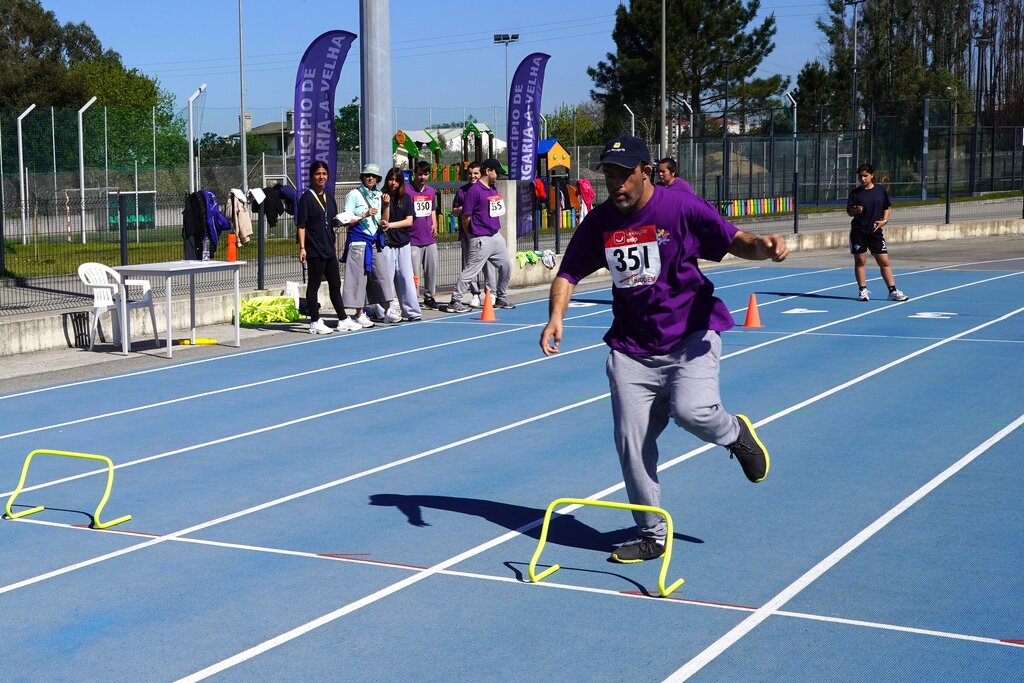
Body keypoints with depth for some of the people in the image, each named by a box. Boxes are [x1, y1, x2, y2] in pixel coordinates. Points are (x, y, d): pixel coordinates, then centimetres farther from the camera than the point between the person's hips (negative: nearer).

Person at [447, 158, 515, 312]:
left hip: (496, 235, 9)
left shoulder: (493, 190, 13)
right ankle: (455, 301, -2)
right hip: (481, 240, -9)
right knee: (471, 270, -7)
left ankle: (500, 298, 26)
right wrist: (471, 235, -2)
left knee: (506, 266, 12)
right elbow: (466, 216, -12)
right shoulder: (474, 191, -13)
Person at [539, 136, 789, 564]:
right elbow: (569, 273, 9)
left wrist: (761, 247, -32)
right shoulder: (599, 222, 2)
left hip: (690, 335, -4)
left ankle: (735, 433, 10)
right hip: (632, 347, 4)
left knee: (690, 410, -28)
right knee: (631, 443, -1)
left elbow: (733, 240, -9)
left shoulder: (682, 208, -10)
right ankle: (652, 536, 16)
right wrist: (556, 316, -8)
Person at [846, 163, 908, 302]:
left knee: (884, 261, 0)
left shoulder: (881, 191, 3)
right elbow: (849, 211, -2)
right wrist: (855, 211, -24)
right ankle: (862, 291, 12)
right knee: (860, 261, 2)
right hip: (858, 232, -1)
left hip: (875, 231, 1)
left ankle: (893, 291, 4)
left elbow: (887, 207, 13)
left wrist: (884, 220, -3)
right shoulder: (855, 192, 0)